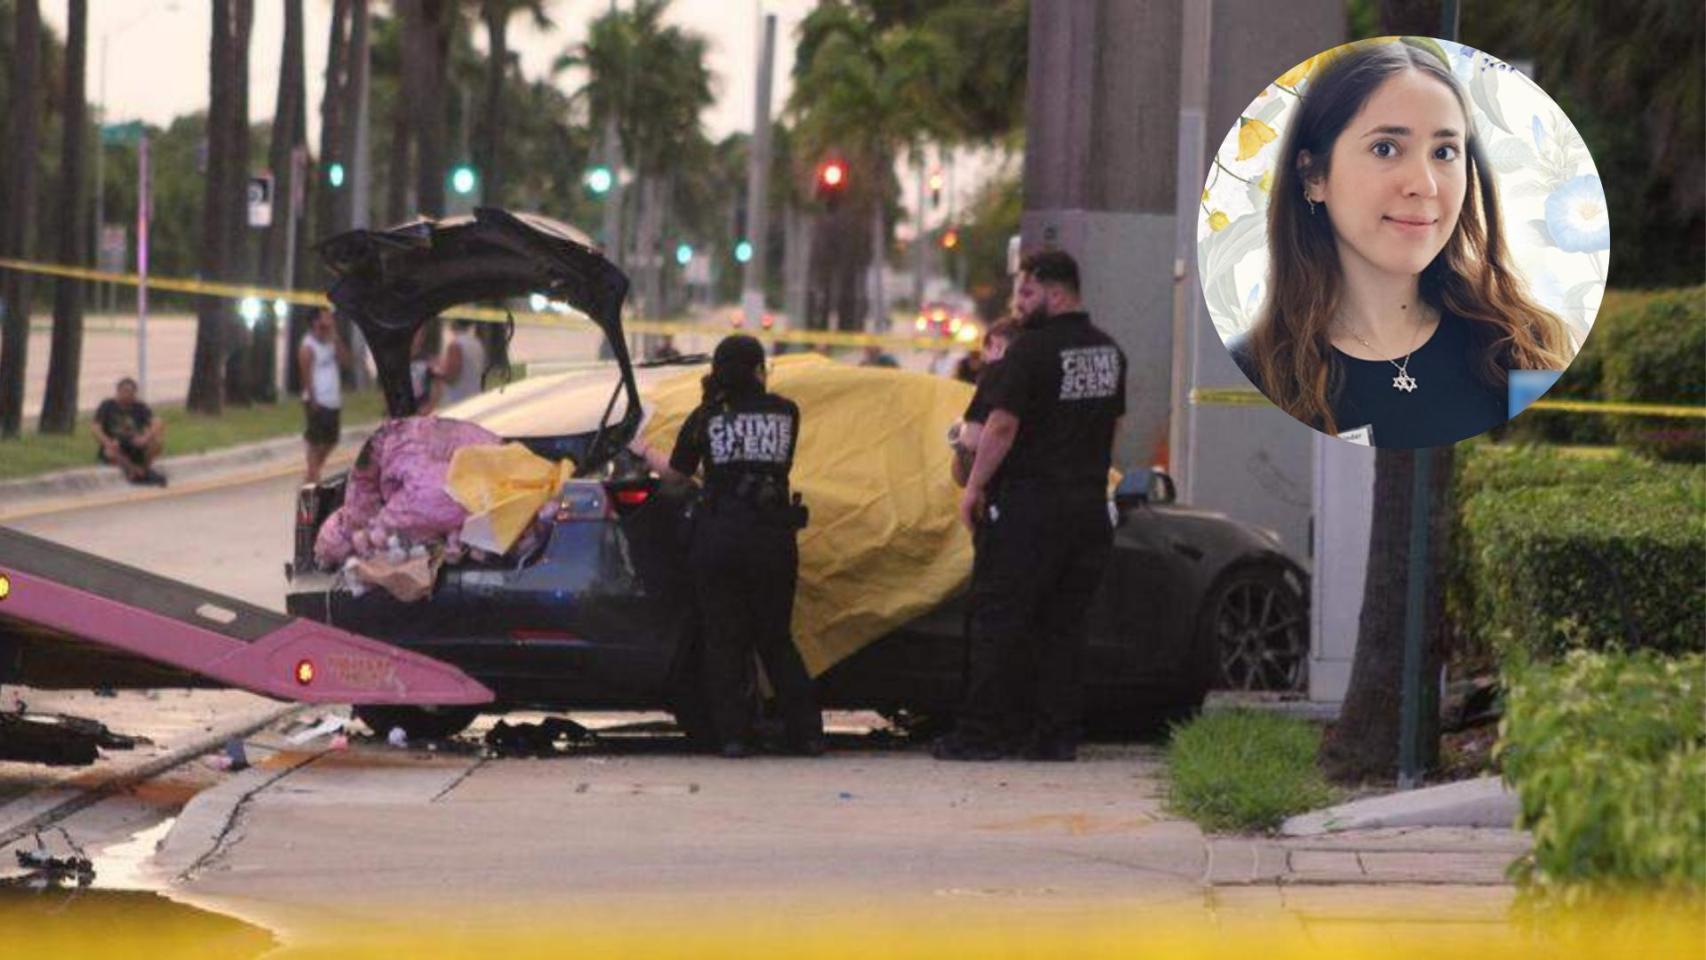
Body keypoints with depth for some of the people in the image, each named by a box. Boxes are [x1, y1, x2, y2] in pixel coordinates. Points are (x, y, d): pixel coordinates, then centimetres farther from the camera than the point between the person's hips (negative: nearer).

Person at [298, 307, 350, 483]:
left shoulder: (331, 342, 11)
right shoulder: (308, 347, -11)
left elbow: (345, 361, 2)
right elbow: (307, 376, -14)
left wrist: (336, 338, -3)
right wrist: (312, 400, -18)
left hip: (333, 402, 8)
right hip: (318, 402, -8)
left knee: (330, 441, 14)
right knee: (315, 442, -4)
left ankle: (313, 474, 25)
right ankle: (313, 478, -1)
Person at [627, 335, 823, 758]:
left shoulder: (706, 417, 3)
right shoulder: (785, 412, 4)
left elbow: (675, 471, 12)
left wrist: (644, 451, 32)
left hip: (719, 537, -1)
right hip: (773, 537, 1)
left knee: (724, 640, 7)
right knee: (775, 638, 12)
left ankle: (733, 735, 2)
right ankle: (806, 732, 8)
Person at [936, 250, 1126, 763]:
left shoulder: (1032, 348, -13)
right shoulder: (1109, 351, 12)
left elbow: (1003, 425, -17)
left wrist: (975, 486, -9)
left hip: (1029, 504, -7)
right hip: (1089, 504, 7)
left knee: (1000, 619, -2)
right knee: (1064, 624, 10)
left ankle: (982, 732, -3)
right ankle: (1057, 734, 7)